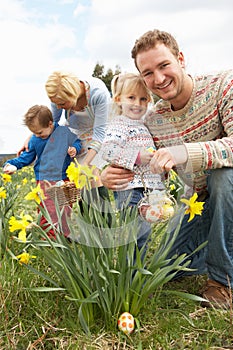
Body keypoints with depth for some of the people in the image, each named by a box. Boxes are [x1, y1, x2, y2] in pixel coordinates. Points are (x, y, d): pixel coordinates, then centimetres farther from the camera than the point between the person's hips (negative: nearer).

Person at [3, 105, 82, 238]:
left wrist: (75, 149, -13)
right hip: (44, 181, 1)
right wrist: (12, 164, 1)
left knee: (65, 212, 7)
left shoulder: (64, 131, -3)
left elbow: (77, 142, 10)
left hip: (63, 180, -1)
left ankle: (64, 237, 23)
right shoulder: (35, 140, 5)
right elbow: (26, 157, 15)